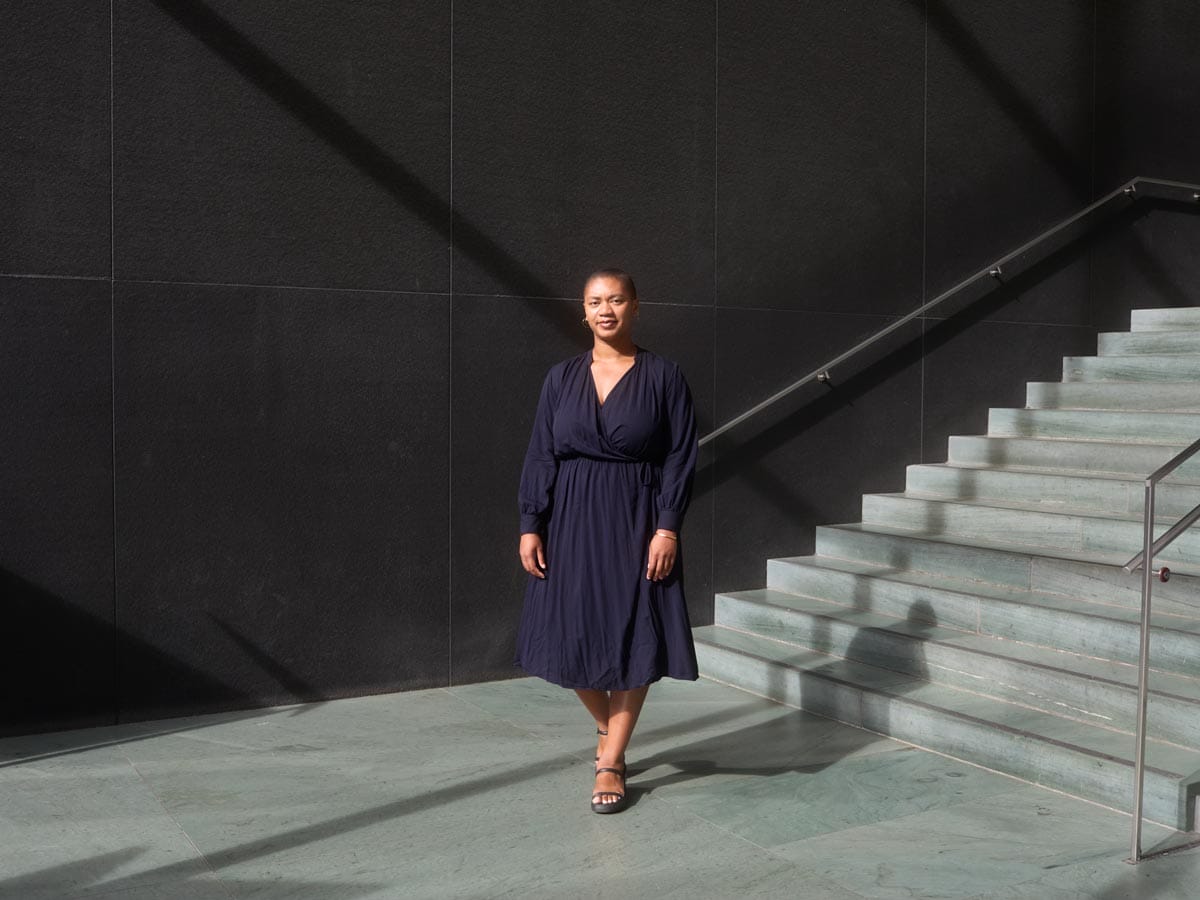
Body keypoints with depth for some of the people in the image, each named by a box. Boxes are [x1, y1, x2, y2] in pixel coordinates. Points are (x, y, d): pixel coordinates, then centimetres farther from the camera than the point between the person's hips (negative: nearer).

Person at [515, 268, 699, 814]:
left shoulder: (663, 376, -2)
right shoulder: (562, 378, 5)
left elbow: (681, 457, -5)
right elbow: (540, 457, 4)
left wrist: (667, 528, -13)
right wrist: (530, 526, -3)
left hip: (637, 522, -2)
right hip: (573, 520, 3)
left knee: (633, 639, 0)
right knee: (573, 636, 6)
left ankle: (610, 761, 13)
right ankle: (607, 726, 34)